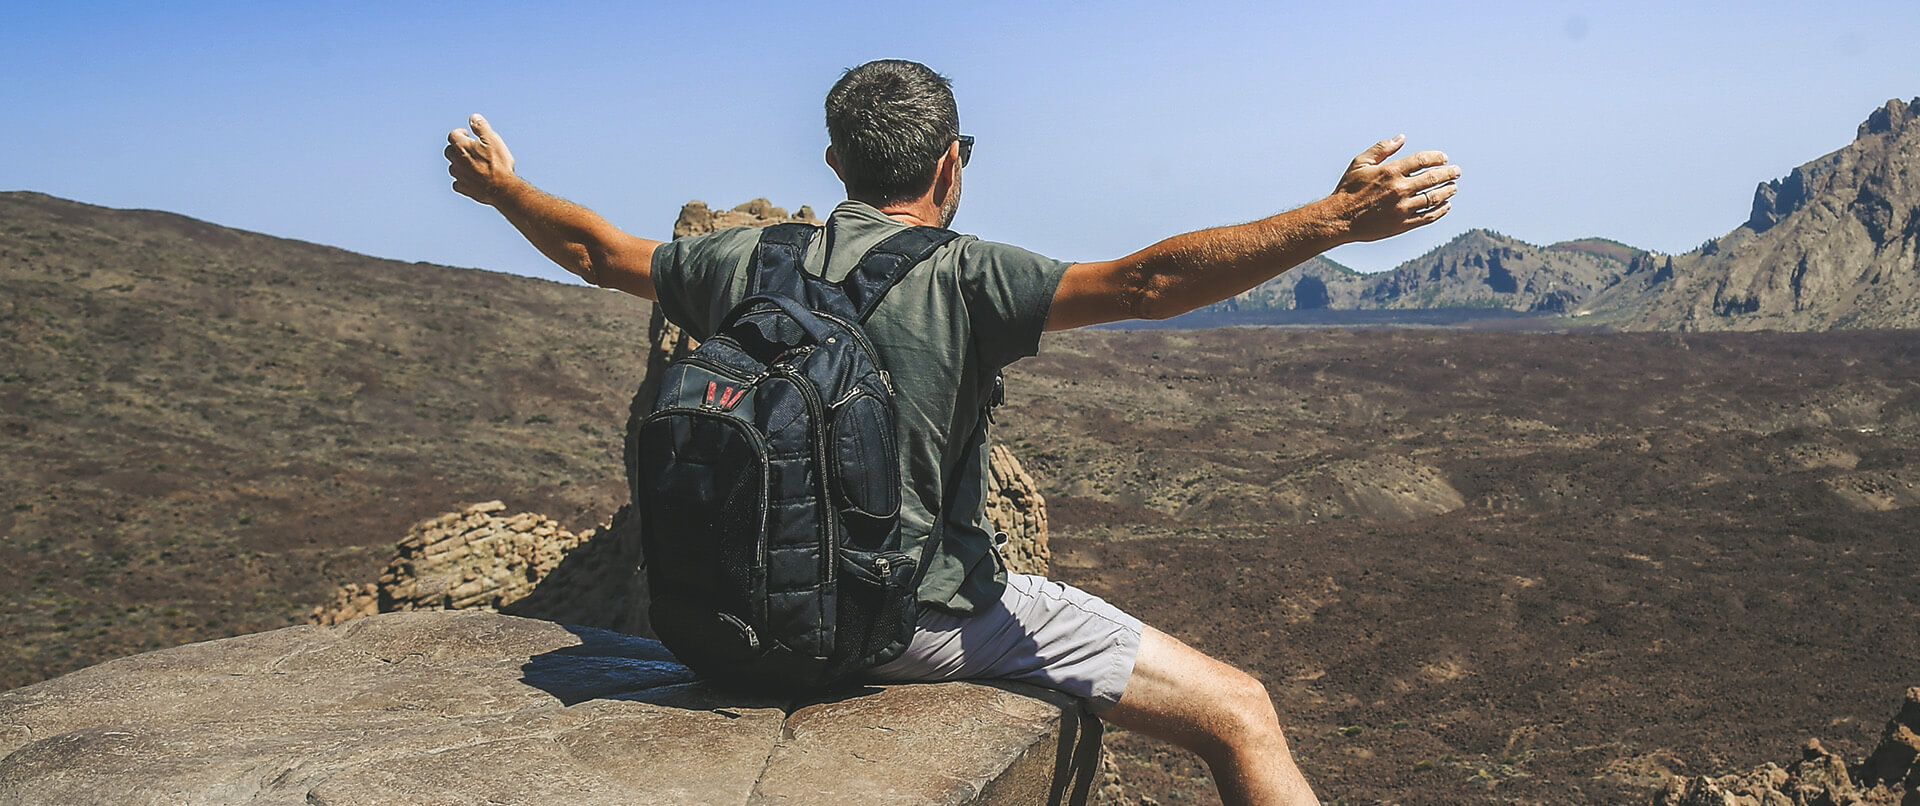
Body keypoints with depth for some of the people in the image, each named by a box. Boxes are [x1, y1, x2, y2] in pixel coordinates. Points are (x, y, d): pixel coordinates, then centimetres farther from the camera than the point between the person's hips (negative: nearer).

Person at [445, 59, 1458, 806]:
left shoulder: (749, 264, 1)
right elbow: (1143, 282, -26)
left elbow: (602, 252, 17)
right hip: (931, 617, -7)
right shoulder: (958, 277, -16)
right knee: (1239, 716, -4)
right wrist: (1335, 219, -25)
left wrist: (499, 187, 35)